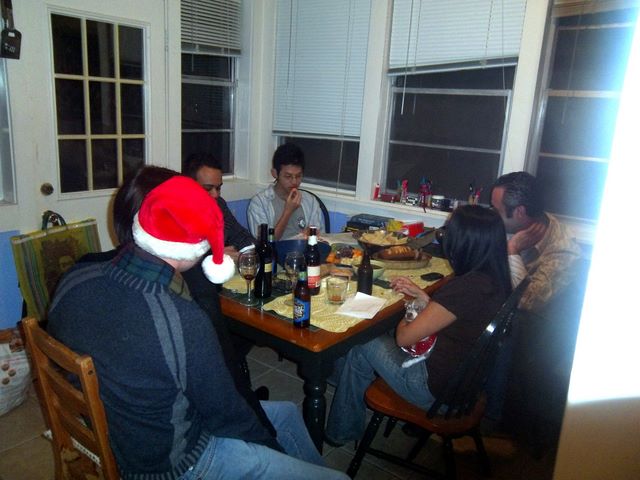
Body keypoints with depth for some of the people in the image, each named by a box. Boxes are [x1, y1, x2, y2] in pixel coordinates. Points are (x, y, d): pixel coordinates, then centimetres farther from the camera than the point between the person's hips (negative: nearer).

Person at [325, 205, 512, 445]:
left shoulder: (465, 287, -30)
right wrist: (421, 295, 8)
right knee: (380, 339, 21)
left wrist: (403, 322, 1)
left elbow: (404, 338, -20)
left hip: (438, 391, -8)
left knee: (362, 347, 8)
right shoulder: (496, 281, -4)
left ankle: (341, 432, 28)